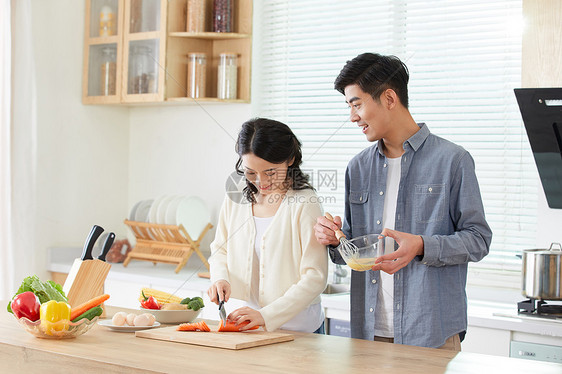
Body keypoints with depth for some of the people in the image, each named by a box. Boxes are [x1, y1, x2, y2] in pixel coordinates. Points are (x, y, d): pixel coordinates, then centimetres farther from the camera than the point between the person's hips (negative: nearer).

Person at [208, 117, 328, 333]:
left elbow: (315, 278, -12)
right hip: (245, 326, 2)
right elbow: (220, 249, 21)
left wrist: (267, 315, -18)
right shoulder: (235, 198, 6)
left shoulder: (304, 204, -9)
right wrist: (220, 278, 0)